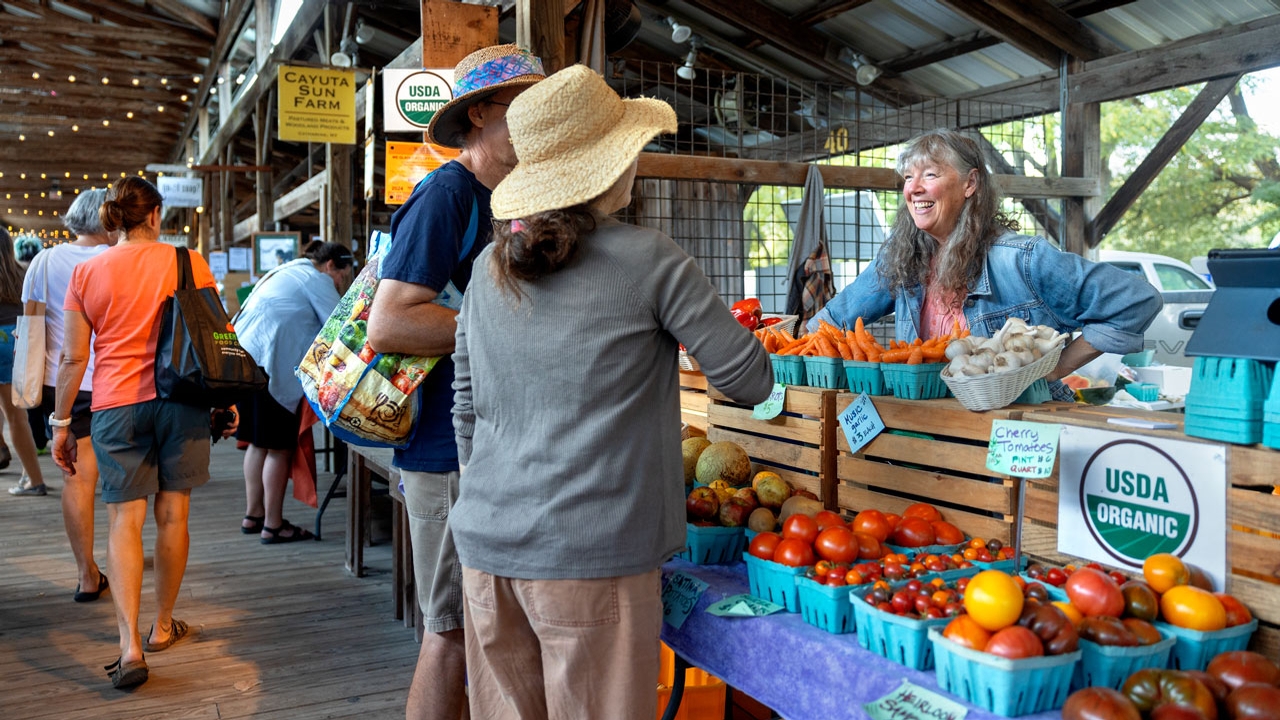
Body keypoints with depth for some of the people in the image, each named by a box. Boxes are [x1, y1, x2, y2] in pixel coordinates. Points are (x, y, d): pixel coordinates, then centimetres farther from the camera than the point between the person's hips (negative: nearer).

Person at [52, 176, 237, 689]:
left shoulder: (86, 272, 2)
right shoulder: (190, 263, 1)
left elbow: (73, 358, 2)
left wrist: (61, 422, 10)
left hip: (117, 405, 0)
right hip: (181, 398, 1)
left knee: (123, 520, 2)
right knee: (172, 515, 10)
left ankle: (130, 644, -8)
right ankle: (163, 626, 23)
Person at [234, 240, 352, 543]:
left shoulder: (288, 272, 25)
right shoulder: (316, 279, -5)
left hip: (244, 359, 10)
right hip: (268, 367, -10)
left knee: (258, 444, 16)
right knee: (279, 448, -4)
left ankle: (253, 516, 23)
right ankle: (273, 525, 1)